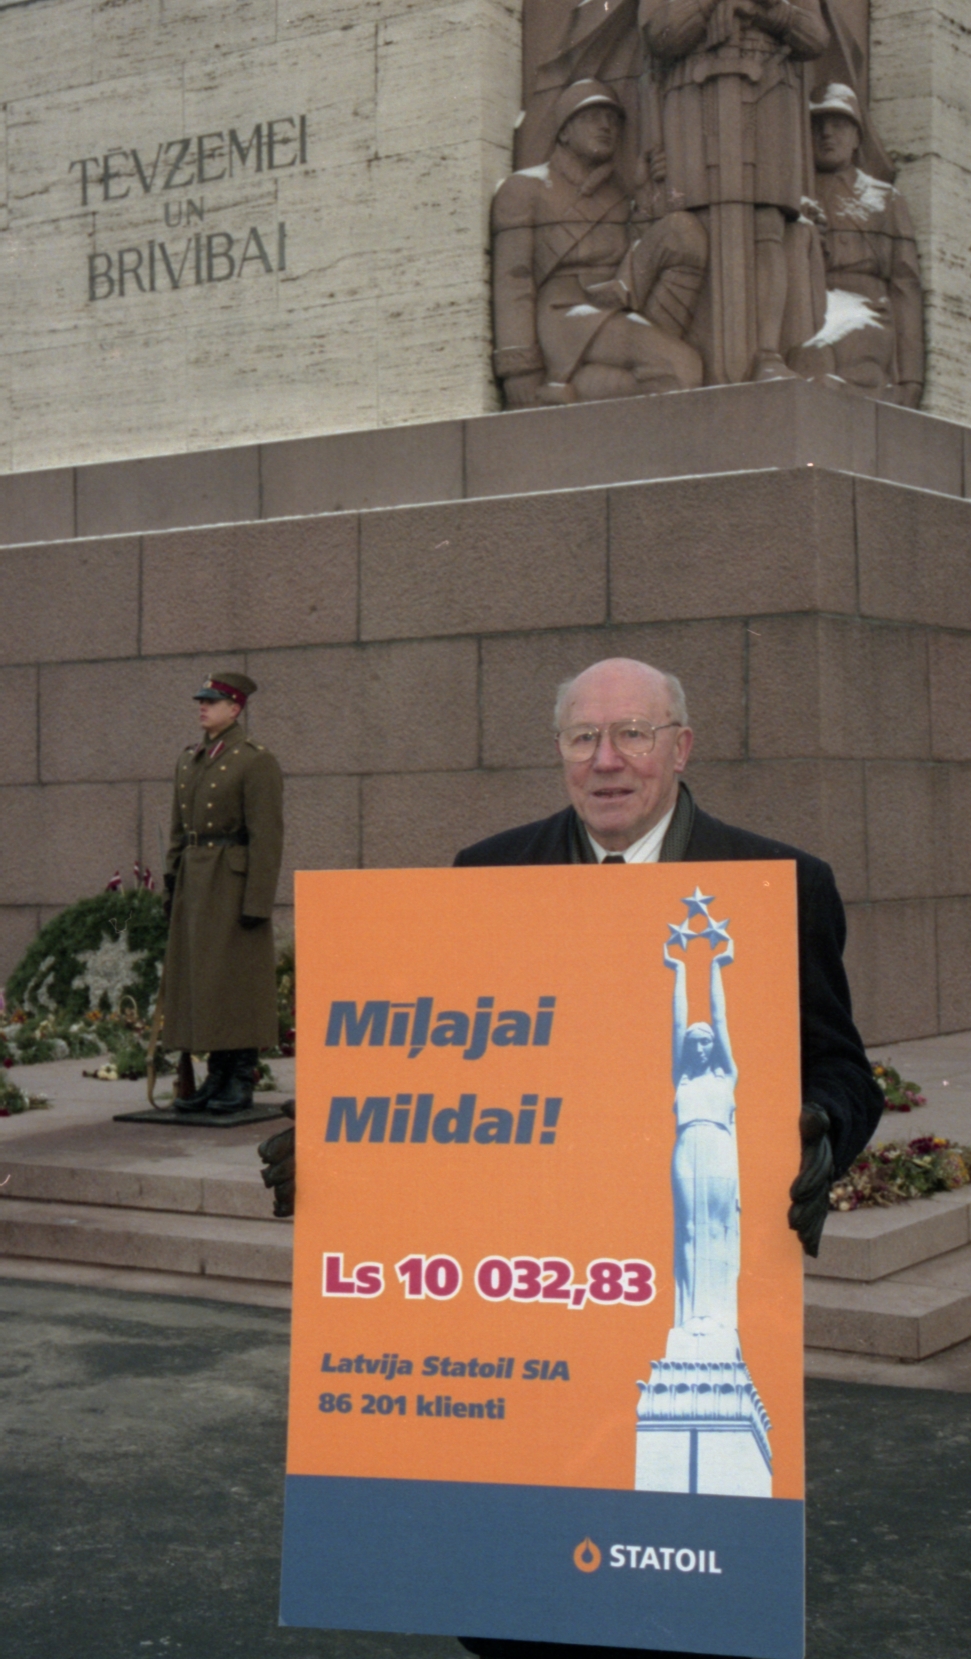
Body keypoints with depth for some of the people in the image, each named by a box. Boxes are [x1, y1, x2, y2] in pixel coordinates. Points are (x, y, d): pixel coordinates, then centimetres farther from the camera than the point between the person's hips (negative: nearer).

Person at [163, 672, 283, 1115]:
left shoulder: (255, 761, -9)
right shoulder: (189, 760, 14)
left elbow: (267, 837, -13)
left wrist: (258, 901, -18)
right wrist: (173, 886, 14)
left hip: (234, 884, -8)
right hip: (195, 885, 8)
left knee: (238, 980, -4)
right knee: (199, 981, 8)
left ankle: (242, 1083, 3)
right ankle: (216, 1078, 14)